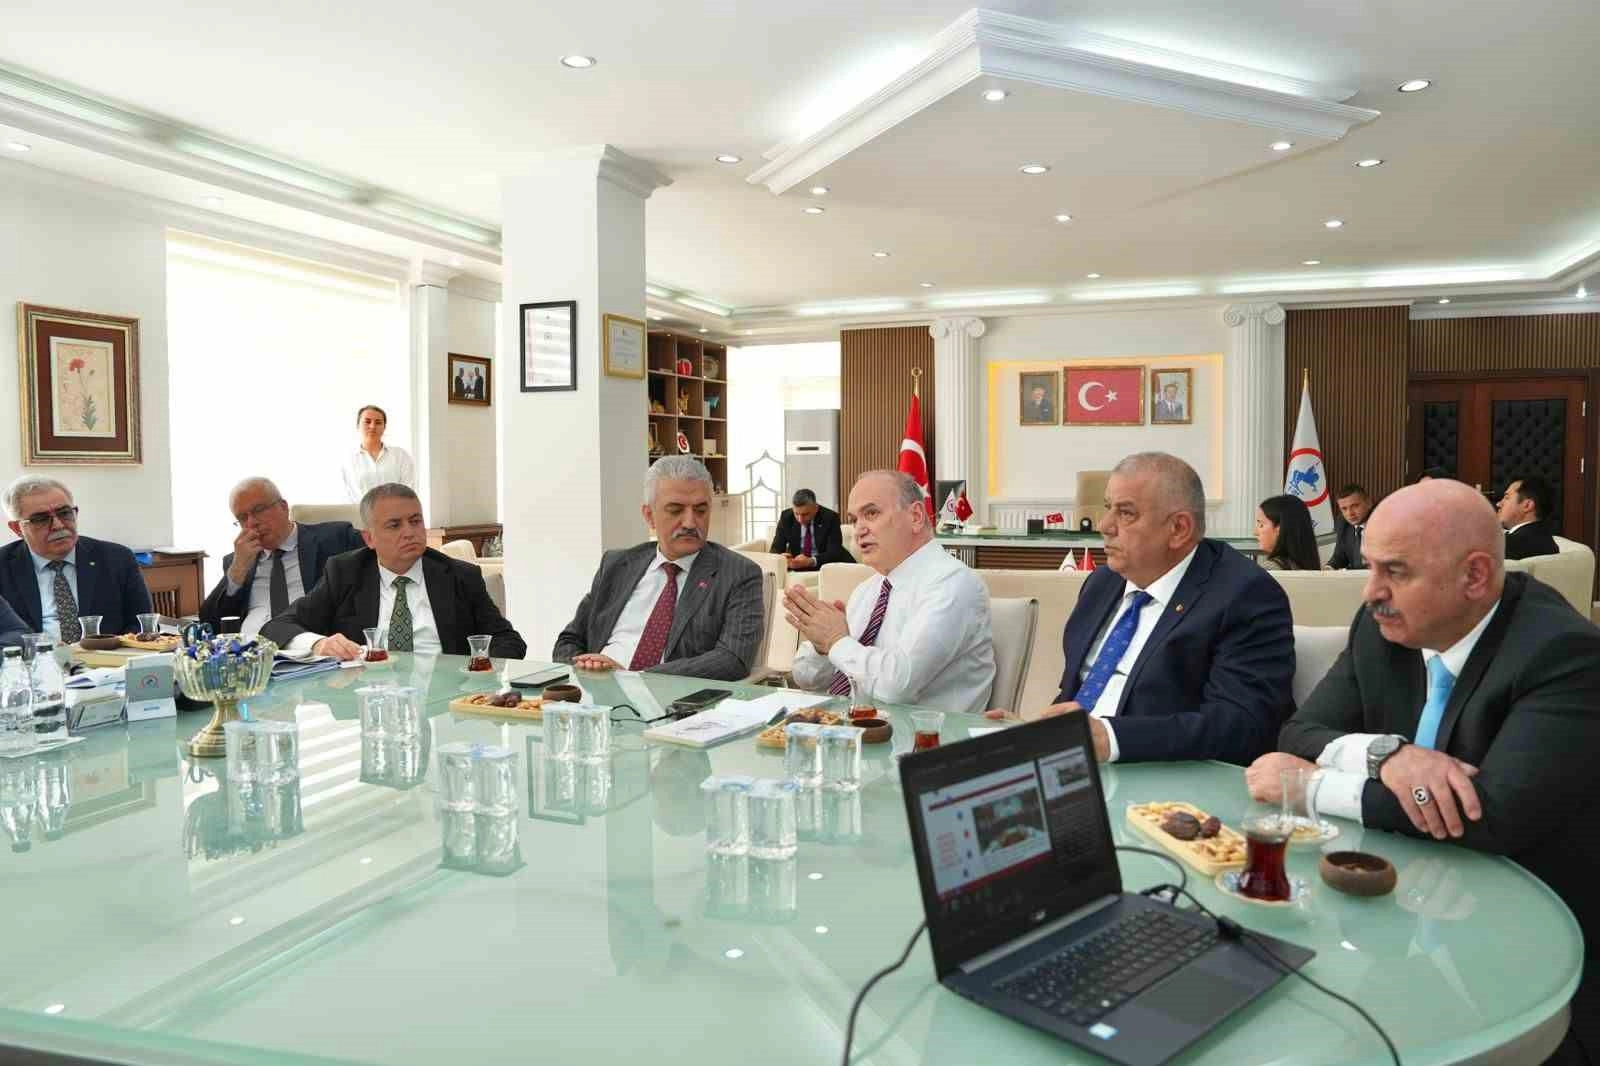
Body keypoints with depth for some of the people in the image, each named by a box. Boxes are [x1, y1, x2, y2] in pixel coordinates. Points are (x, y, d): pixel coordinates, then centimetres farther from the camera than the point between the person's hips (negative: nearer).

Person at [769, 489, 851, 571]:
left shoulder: (830, 518, -13)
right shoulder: (786, 517, -5)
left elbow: (834, 552, -20)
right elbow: (775, 549, -5)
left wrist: (810, 561, -37)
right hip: (796, 567, 3)